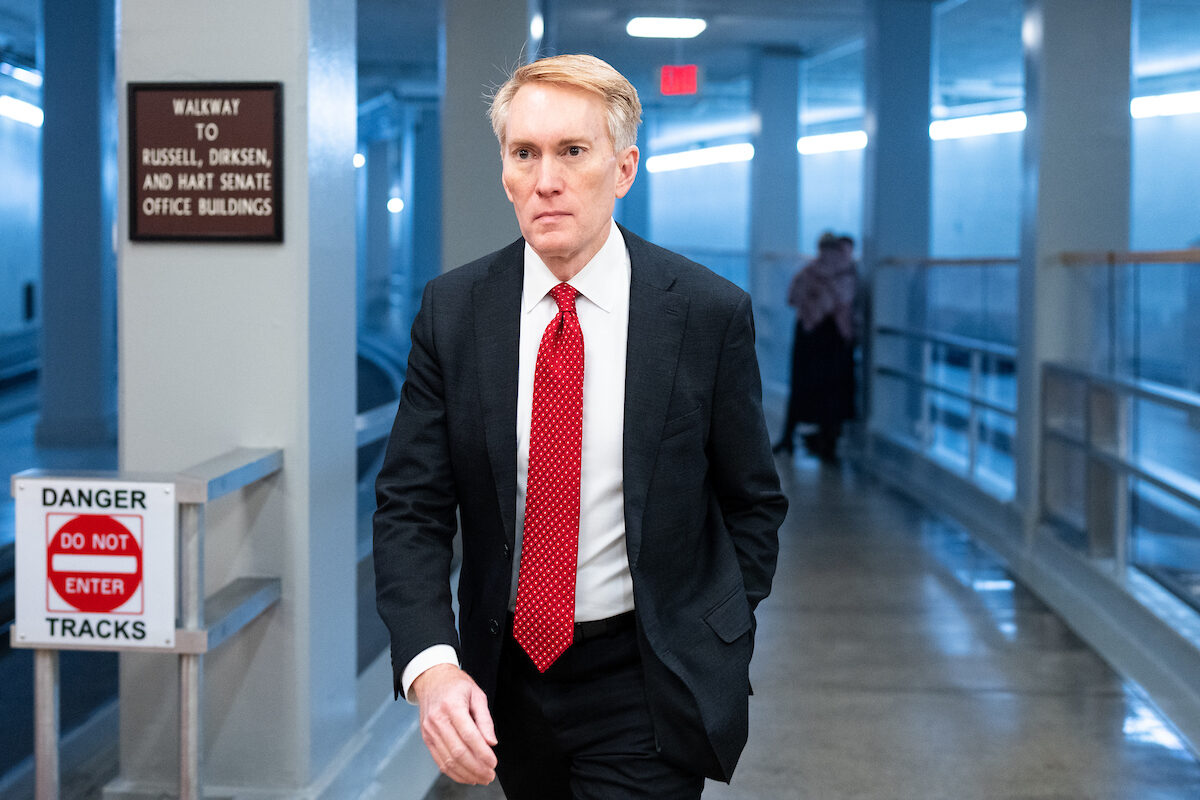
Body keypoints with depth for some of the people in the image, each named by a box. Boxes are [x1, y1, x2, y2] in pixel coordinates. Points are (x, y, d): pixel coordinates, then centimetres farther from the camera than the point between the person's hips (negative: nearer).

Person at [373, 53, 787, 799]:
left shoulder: (710, 311, -10)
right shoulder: (452, 309, -4)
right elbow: (411, 506, -6)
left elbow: (752, 504, 1)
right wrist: (432, 665, -20)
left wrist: (717, 653, -3)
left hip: (649, 688, -3)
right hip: (505, 673, 3)